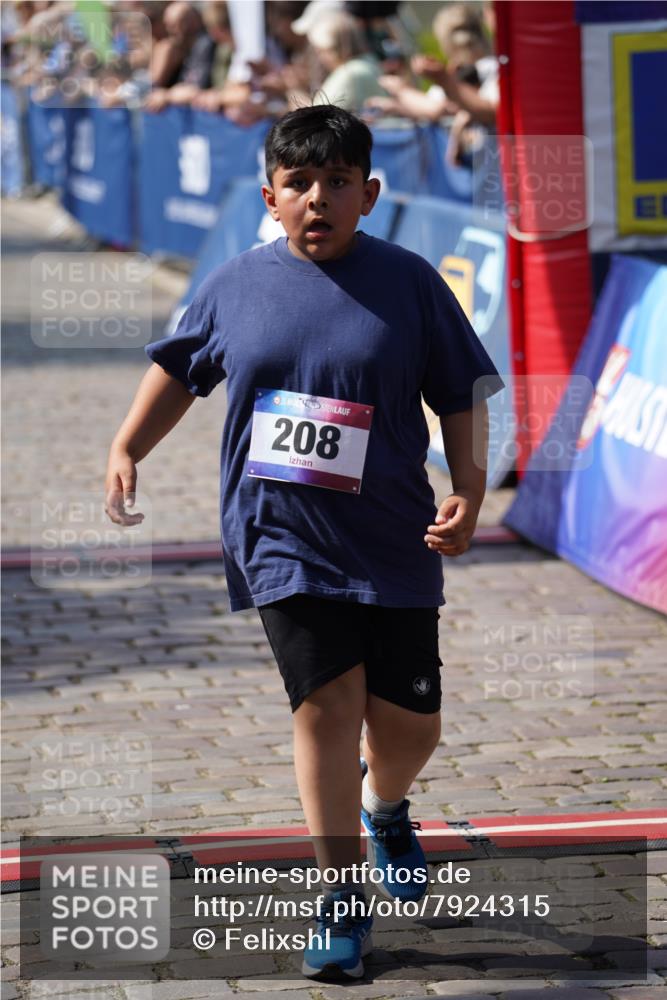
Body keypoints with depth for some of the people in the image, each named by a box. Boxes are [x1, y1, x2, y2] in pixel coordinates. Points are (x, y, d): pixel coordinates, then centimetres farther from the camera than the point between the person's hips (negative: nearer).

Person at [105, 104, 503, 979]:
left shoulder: (409, 282, -2)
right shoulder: (236, 285, 3)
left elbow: (462, 395, 3)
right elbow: (179, 368, 19)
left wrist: (469, 493, -9)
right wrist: (126, 451, 10)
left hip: (393, 543, 0)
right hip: (282, 539, 0)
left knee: (409, 721, 5)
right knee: (328, 701, -12)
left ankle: (385, 809, 42)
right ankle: (343, 897, 0)